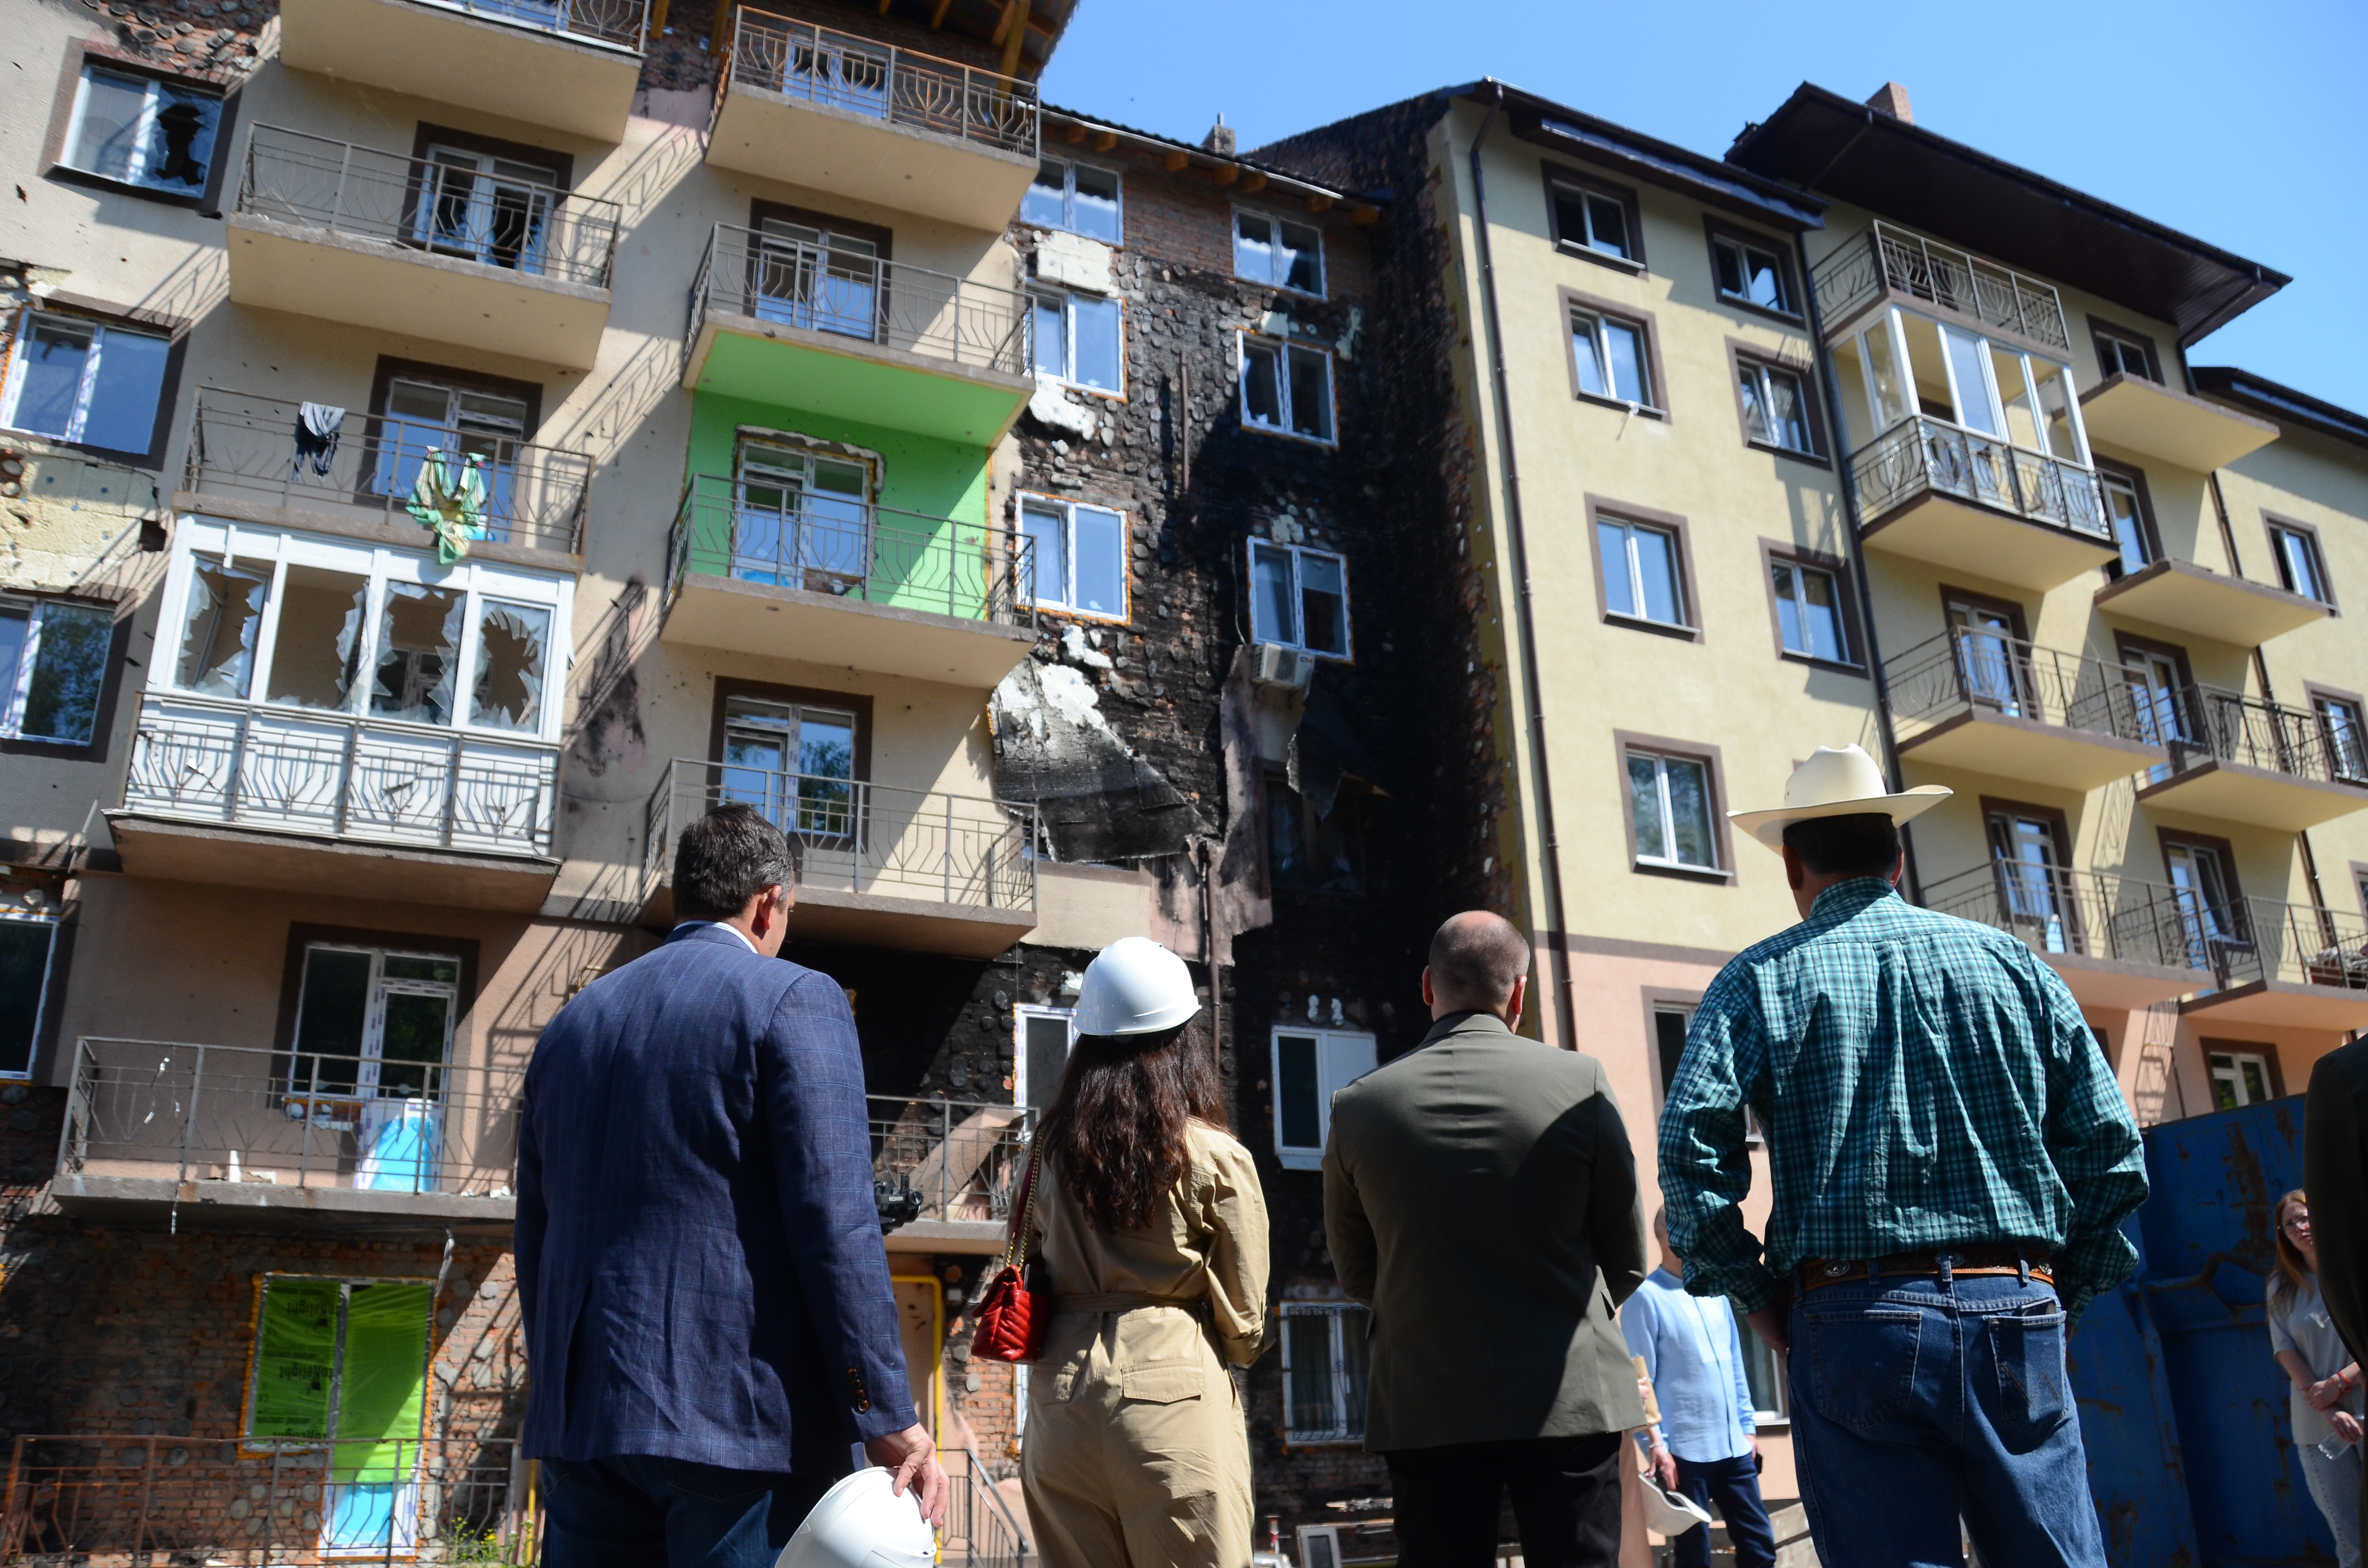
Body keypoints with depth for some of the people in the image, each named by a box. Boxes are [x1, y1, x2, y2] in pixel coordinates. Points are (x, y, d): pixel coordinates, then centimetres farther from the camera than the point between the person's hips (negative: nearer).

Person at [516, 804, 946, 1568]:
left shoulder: (572, 1020, 14)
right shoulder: (794, 999, -5)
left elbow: (535, 1237, 17)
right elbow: (834, 1221, -14)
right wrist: (888, 1419, -13)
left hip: (582, 1415, 6)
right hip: (742, 1417, -6)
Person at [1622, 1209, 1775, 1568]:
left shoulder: (1715, 1293, 12)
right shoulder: (1647, 1297, -9)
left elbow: (1735, 1366, 18)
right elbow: (1639, 1379, -11)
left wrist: (1748, 1425, 14)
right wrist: (1655, 1445, -15)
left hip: (1734, 1447, 6)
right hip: (1685, 1450, -6)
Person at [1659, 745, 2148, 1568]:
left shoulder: (1761, 978, 3)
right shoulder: (2009, 959, 11)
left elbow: (1690, 1146, -10)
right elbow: (2110, 1143, 7)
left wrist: (1758, 1297, 1)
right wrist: (2057, 1296, 14)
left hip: (1858, 1320, -2)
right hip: (2017, 1316, 2)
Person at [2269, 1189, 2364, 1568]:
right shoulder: (2282, 1287, 10)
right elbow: (2286, 1352, 3)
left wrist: (2337, 1383, -13)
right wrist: (2328, 1409, -10)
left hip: (2365, 1412, -2)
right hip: (2317, 1425, 2)